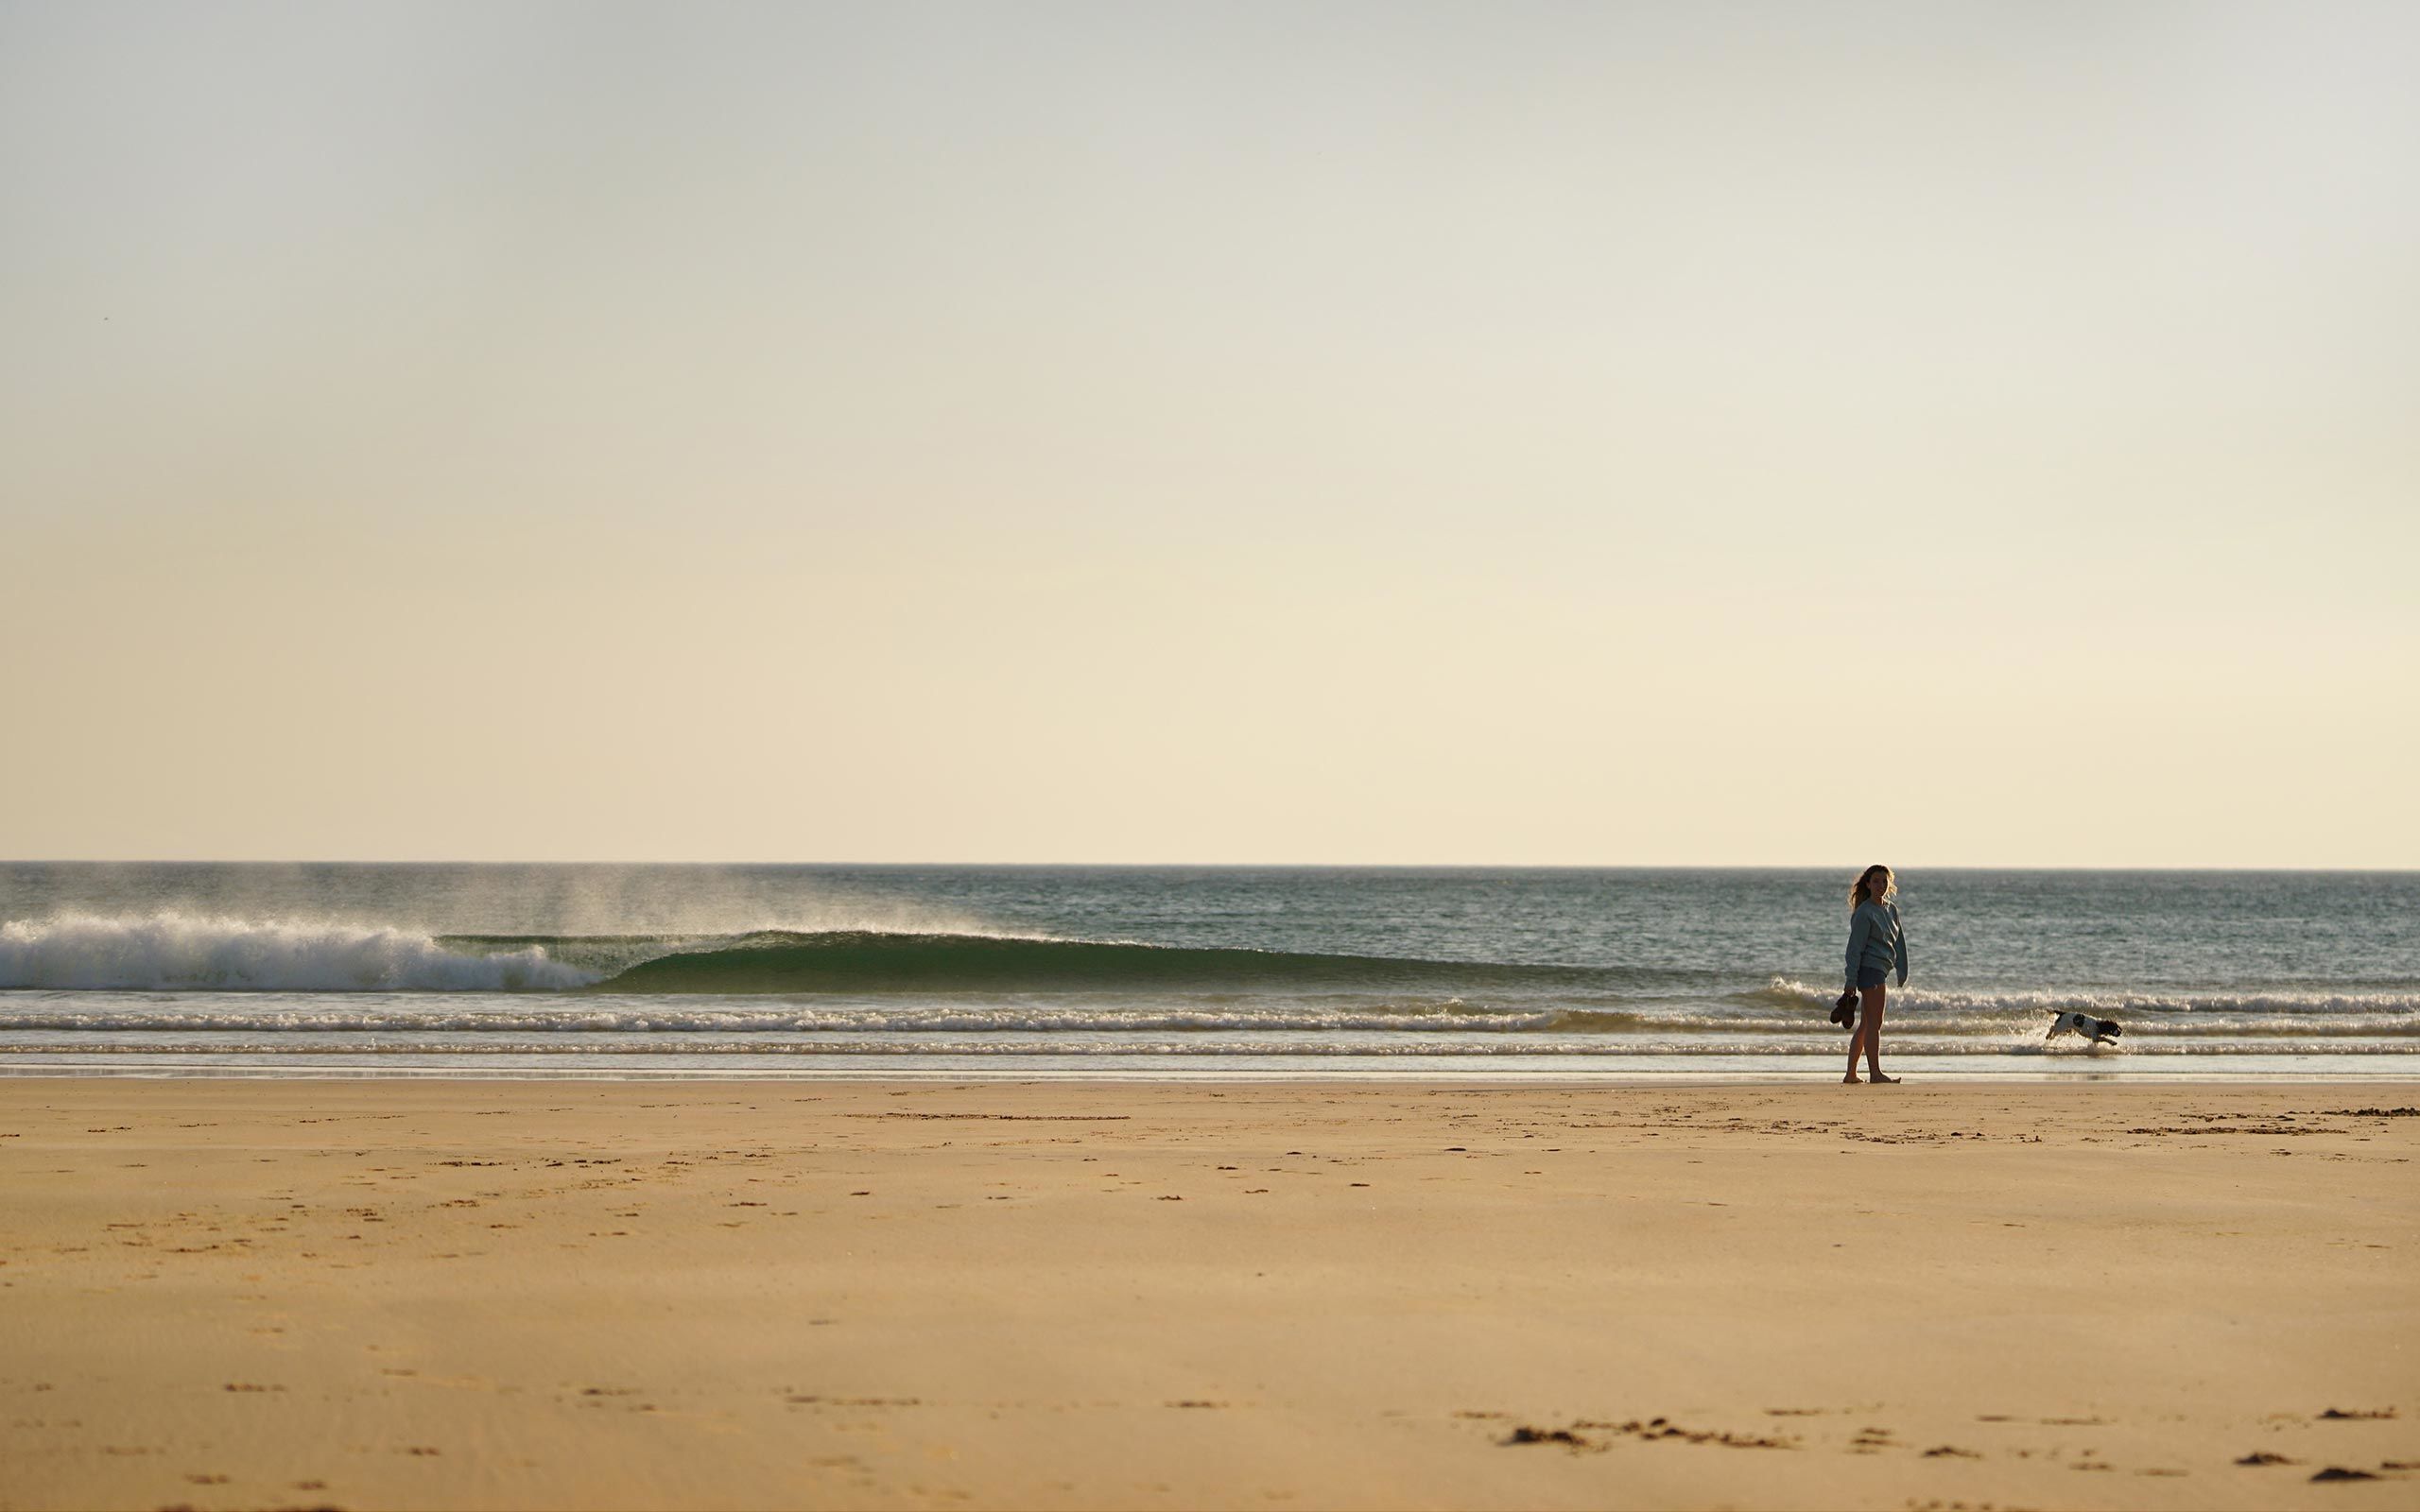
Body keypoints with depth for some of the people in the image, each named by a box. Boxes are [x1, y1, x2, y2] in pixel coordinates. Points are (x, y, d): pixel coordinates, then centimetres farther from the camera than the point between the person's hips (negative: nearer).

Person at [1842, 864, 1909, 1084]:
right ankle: (1875, 1073, -8)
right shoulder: (1864, 913, -10)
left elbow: (1899, 942, 20)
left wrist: (1902, 971, 15)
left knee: (1865, 1024, 10)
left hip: (1879, 970, 9)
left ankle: (1850, 1075, 14)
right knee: (1874, 1023, -9)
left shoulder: (1891, 910, 14)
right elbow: (1855, 948, -12)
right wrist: (1851, 980, -15)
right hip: (1869, 967, -9)